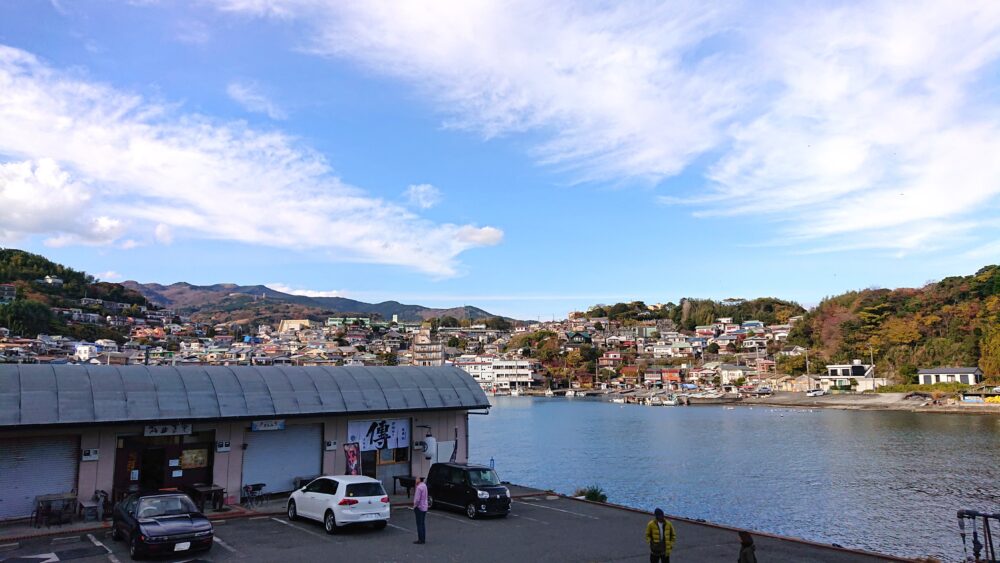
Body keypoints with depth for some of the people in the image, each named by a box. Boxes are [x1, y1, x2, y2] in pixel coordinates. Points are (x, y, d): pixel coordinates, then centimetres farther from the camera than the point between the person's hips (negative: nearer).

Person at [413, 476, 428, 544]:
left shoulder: (419, 487, -20)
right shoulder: (424, 486, 8)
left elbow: (417, 499, -22)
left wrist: (415, 506, -9)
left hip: (419, 507, -9)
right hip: (424, 507, 9)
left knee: (419, 524, -3)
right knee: (423, 524, 14)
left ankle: (420, 539, 0)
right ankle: (423, 539, 18)